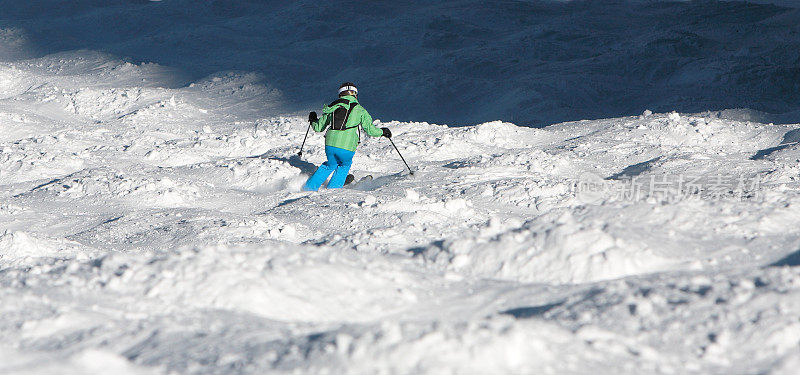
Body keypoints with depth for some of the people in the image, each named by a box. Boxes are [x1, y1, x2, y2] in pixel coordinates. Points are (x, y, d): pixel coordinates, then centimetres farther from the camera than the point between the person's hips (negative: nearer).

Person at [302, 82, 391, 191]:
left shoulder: (332, 107, 15)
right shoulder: (359, 110, 6)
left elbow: (318, 128, 20)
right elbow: (370, 129, 5)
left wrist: (313, 121, 43)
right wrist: (382, 132, 25)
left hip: (330, 145, 3)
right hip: (346, 148, -3)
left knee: (331, 165, 31)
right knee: (344, 165, 29)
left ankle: (310, 186, 27)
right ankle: (333, 189, 22)